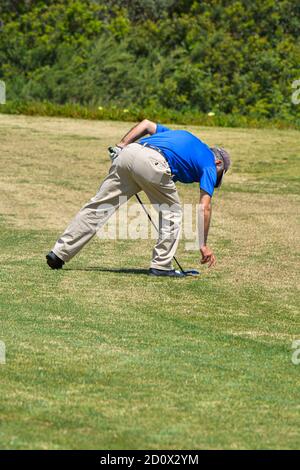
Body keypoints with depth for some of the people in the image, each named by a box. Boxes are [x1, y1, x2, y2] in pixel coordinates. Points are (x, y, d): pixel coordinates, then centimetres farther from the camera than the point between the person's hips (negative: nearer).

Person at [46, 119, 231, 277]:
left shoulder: (182, 135, 37)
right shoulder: (209, 165, 18)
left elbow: (146, 124, 28)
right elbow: (205, 207, 11)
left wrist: (122, 144, 23)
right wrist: (204, 244, 15)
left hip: (128, 153, 6)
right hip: (153, 163, -6)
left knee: (98, 206, 8)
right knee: (172, 212, 16)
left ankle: (59, 253, 8)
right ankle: (161, 265, 12)